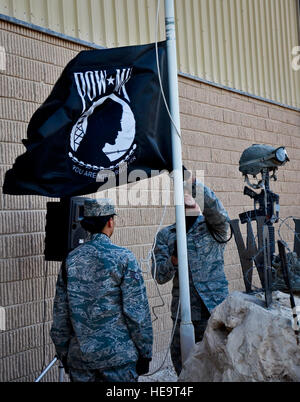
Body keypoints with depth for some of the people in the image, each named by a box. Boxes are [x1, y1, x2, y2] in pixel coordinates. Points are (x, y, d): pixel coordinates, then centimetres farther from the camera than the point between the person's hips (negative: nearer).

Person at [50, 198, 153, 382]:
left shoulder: (72, 259, 3)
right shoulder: (123, 258, -10)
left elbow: (60, 312, 7)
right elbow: (137, 311, -11)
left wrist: (63, 353, 16)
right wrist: (145, 352, -2)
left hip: (79, 357, 4)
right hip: (118, 356, -4)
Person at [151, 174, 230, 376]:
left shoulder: (213, 227, 3)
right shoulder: (165, 235, 8)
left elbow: (221, 217, -22)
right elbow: (159, 275, 2)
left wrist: (199, 185, -33)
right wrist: (174, 259, -19)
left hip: (215, 308, -2)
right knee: (182, 363, 9)